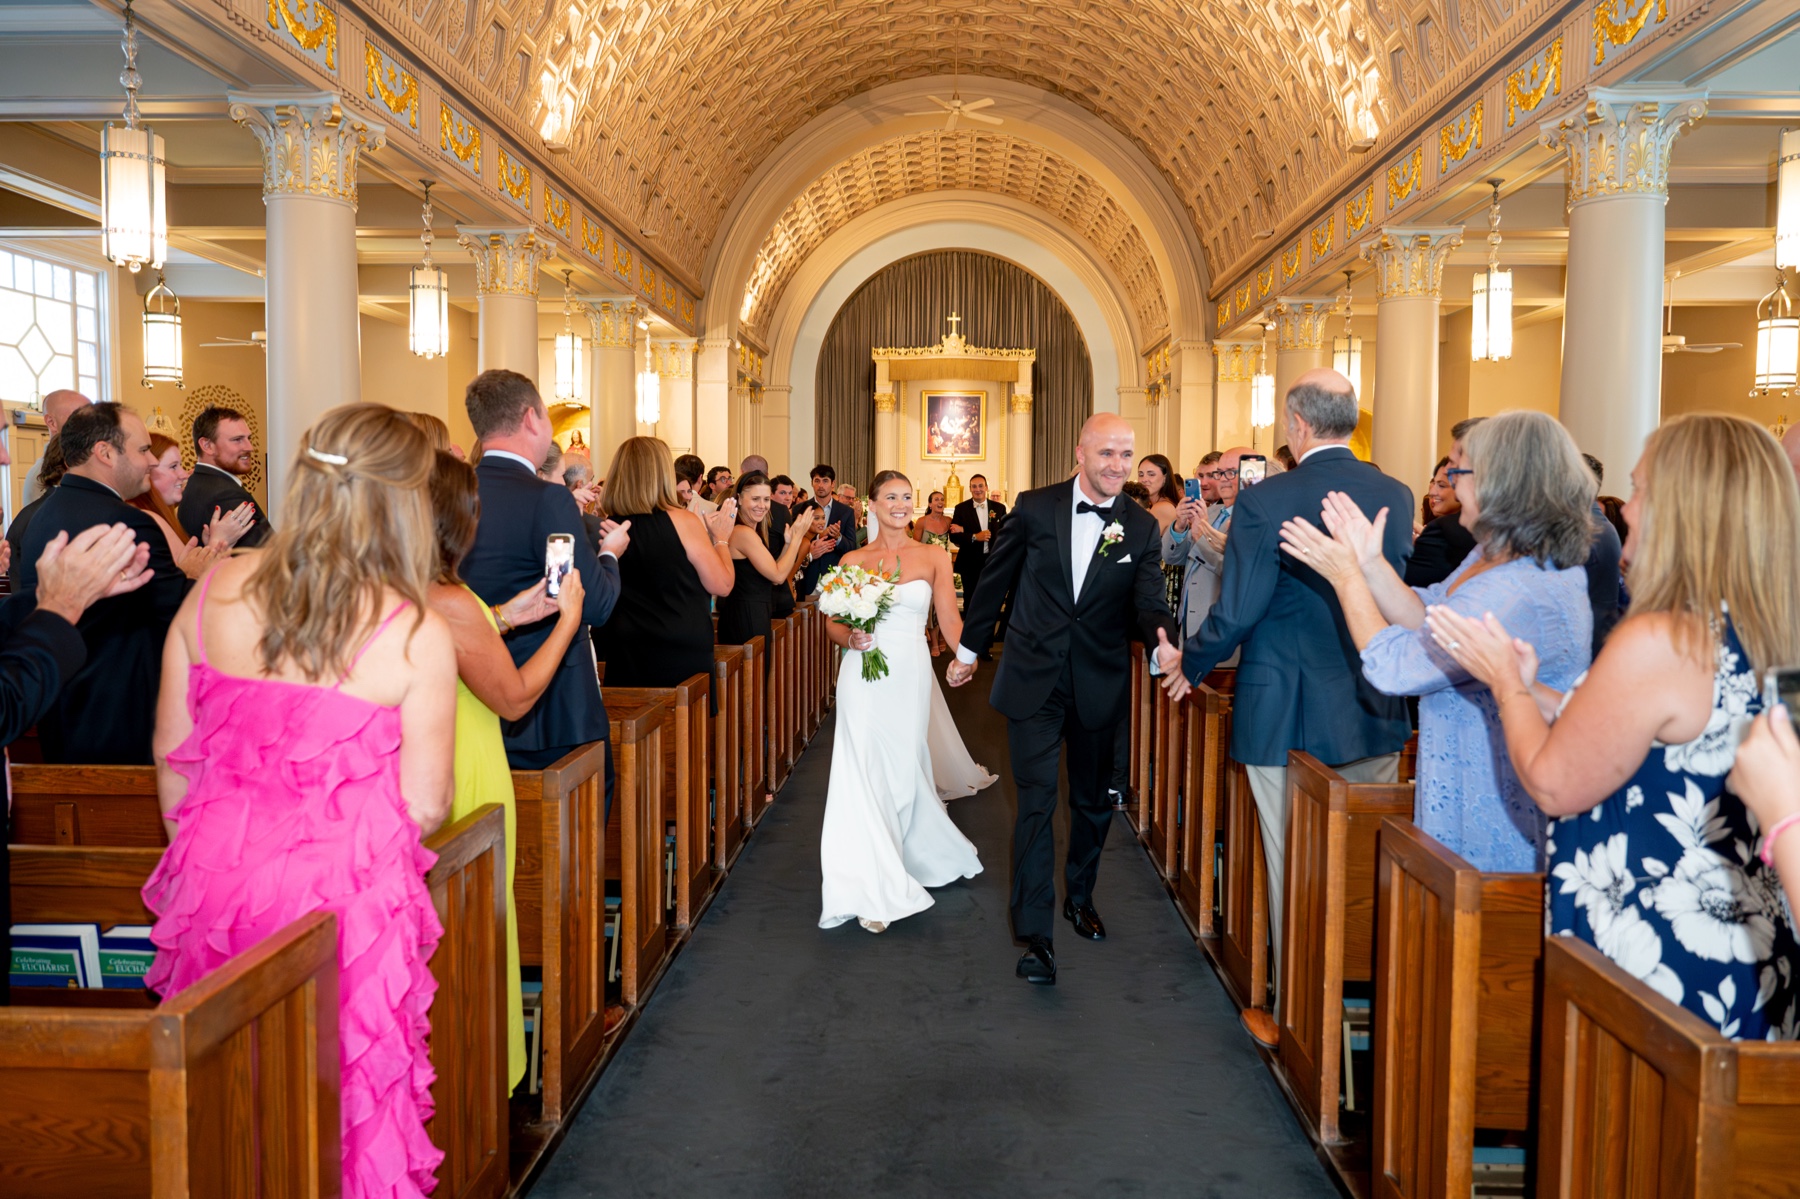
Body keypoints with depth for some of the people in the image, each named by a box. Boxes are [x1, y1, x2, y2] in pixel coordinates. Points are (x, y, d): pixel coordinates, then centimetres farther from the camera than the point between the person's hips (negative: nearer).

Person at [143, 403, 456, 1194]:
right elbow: (424, 808, -11)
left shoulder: (214, 591, -1)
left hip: (216, 876, 5)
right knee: (344, 1082, 12)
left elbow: (172, 756, 8)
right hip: (342, 889, -4)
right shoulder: (416, 633, -14)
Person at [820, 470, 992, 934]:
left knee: (904, 768, 4)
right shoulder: (853, 561, 6)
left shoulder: (934, 557, 5)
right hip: (864, 675, 0)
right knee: (865, 771, -4)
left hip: (911, 674, 0)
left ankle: (903, 856, 29)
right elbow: (833, 624, 8)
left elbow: (950, 618, -2)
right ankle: (872, 889, 5)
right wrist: (851, 639, -14)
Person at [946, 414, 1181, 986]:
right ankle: (1036, 934, -2)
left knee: (1093, 803, 17)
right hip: (1034, 681, -2)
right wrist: (969, 649, 9)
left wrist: (1163, 645, -32)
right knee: (1036, 802, -6)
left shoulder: (1141, 527, -2)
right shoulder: (1035, 508, -6)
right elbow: (995, 580, 3)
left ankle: (1079, 896, 40)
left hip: (1099, 686, 3)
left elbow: (1148, 601, -10)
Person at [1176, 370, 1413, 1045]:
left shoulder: (1265, 501, -15)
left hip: (1284, 716, -4)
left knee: (1292, 869, 7)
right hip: (1375, 715, 4)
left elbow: (1235, 612, -12)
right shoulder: (1396, 496, 0)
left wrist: (1189, 667, 3)